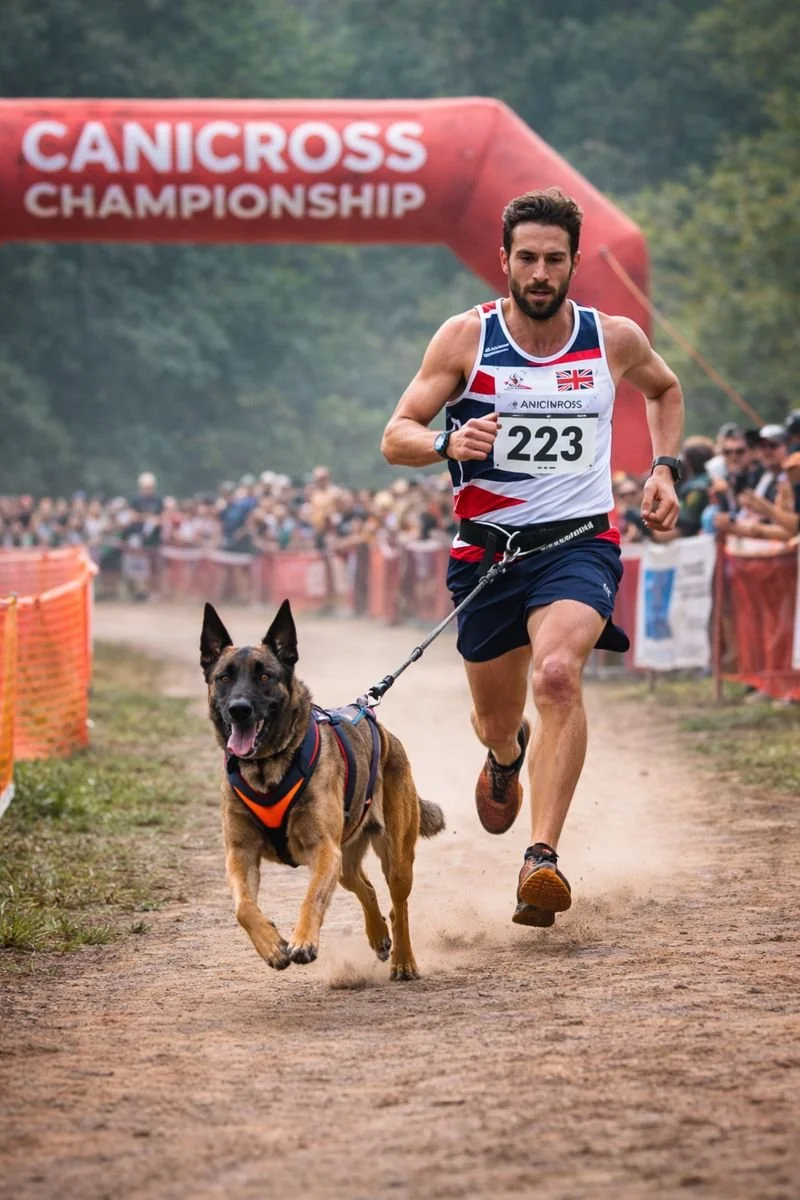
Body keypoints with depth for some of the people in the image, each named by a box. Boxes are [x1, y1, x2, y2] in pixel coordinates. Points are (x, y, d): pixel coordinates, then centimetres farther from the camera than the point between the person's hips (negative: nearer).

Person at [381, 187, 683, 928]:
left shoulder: (614, 339, -1)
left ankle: (542, 861, -34)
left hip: (579, 542, -1)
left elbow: (664, 388, 22)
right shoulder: (466, 338, -6)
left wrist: (665, 468, 7)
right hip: (488, 550, 1)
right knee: (495, 718, 16)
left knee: (558, 675, -30)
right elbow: (395, 437, -7)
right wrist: (447, 443, -29)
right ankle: (507, 757, 57)